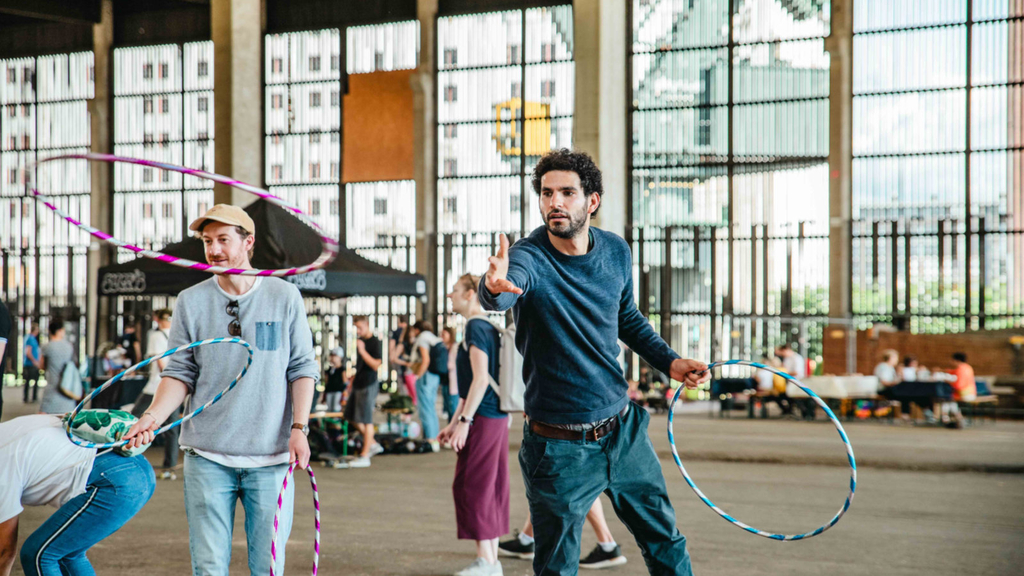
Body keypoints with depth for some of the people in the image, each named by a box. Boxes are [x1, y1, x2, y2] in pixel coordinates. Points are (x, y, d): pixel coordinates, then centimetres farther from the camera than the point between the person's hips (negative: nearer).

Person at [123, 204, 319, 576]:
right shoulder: (191, 301, 6)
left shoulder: (285, 297, 4)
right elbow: (180, 373, 6)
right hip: (208, 456, 1)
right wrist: (152, 416, -11)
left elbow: (302, 368, 5)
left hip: (270, 455, -1)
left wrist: (299, 428, -5)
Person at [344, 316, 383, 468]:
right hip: (358, 384, 10)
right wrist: (353, 379, 23)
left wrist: (362, 351, -26)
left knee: (366, 420, -6)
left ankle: (364, 456, -1)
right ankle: (372, 444, 24)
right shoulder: (360, 340, 14)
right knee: (351, 416, 14)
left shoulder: (375, 342, -13)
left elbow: (376, 365, -20)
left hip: (369, 385, -10)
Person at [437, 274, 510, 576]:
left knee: (472, 486, -6)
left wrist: (464, 421, -20)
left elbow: (481, 379, -20)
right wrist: (453, 422, 25)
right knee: (492, 488, 10)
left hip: (483, 418, -9)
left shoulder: (476, 328, -12)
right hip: (497, 417, 9)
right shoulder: (489, 328, 18)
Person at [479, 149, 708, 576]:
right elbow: (498, 297, -43)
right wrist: (495, 286, -67)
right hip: (559, 447, -5)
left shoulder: (616, 252, -2)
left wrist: (668, 361, 5)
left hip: (623, 432, 5)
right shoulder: (528, 257, -19)